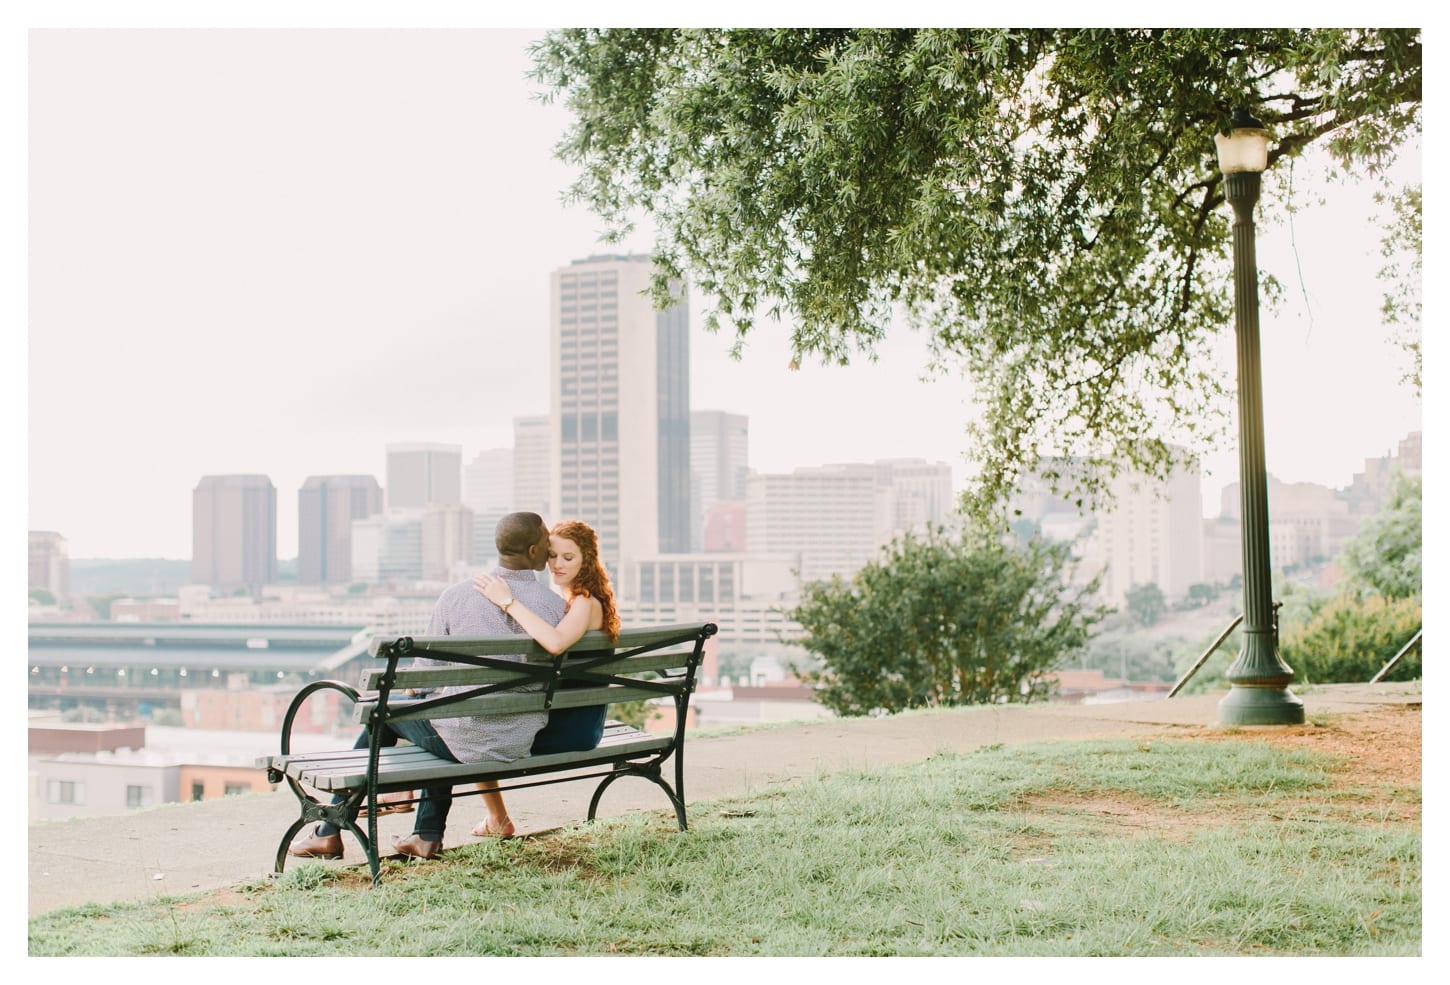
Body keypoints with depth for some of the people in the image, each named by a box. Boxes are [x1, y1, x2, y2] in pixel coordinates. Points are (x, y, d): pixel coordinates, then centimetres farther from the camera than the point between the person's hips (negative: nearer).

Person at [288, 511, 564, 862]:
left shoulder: (457, 595, -9)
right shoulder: (556, 605, -7)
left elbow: (425, 674, -2)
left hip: (465, 743, -3)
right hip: (523, 744, 3)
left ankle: (330, 834, 29)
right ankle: (428, 835, 34)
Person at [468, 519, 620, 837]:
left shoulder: (586, 604, -18)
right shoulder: (560, 598, 13)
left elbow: (555, 642, -39)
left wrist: (508, 601, -36)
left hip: (572, 728, -9)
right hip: (556, 716, 9)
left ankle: (498, 820, 12)